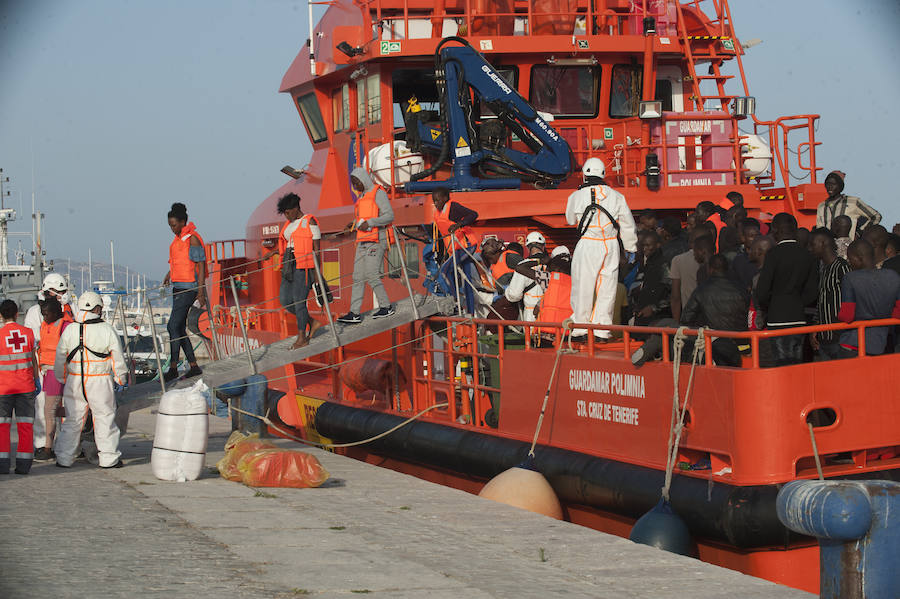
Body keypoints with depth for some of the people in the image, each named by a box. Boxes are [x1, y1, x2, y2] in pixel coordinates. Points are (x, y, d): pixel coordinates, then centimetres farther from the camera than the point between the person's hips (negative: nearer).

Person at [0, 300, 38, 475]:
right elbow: (33, 358, 7)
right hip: (26, 385, 2)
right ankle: (23, 464, 3)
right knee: (25, 425, 5)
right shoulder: (28, 332, 1)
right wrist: (36, 379, 17)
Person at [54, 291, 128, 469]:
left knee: (72, 420, 10)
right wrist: (122, 379, 12)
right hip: (100, 381, -2)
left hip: (74, 381, 2)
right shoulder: (107, 330, -7)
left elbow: (60, 359, 6)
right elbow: (118, 359, -1)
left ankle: (64, 458, 11)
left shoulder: (69, 330, 0)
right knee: (105, 418, 6)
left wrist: (62, 379, 19)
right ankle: (109, 458, 8)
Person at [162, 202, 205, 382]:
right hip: (178, 287, 9)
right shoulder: (178, 239, 14)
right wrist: (169, 274, 13)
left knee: (173, 326, -12)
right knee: (180, 328, 7)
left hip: (189, 288, -9)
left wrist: (201, 291, -18)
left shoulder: (192, 239, -12)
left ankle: (173, 368, -10)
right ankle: (193, 367, 11)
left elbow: (201, 265, -14)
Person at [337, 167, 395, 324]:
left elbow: (389, 216, -14)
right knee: (358, 277, 2)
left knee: (371, 276, -10)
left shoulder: (378, 193, -7)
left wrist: (369, 223, -22)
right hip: (363, 242, 9)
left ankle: (386, 307, 5)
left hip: (375, 241, -9)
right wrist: (354, 224, 12)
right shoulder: (362, 196, 20)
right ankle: (354, 314, -1)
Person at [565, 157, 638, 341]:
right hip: (611, 245, 2)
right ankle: (602, 330, 8)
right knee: (607, 287, 7)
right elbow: (628, 226, 10)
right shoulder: (617, 197, 4)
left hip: (587, 245, -2)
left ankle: (580, 328, 7)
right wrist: (631, 249, 20)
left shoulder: (577, 196, -3)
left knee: (583, 286, 5)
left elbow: (570, 220, 14)